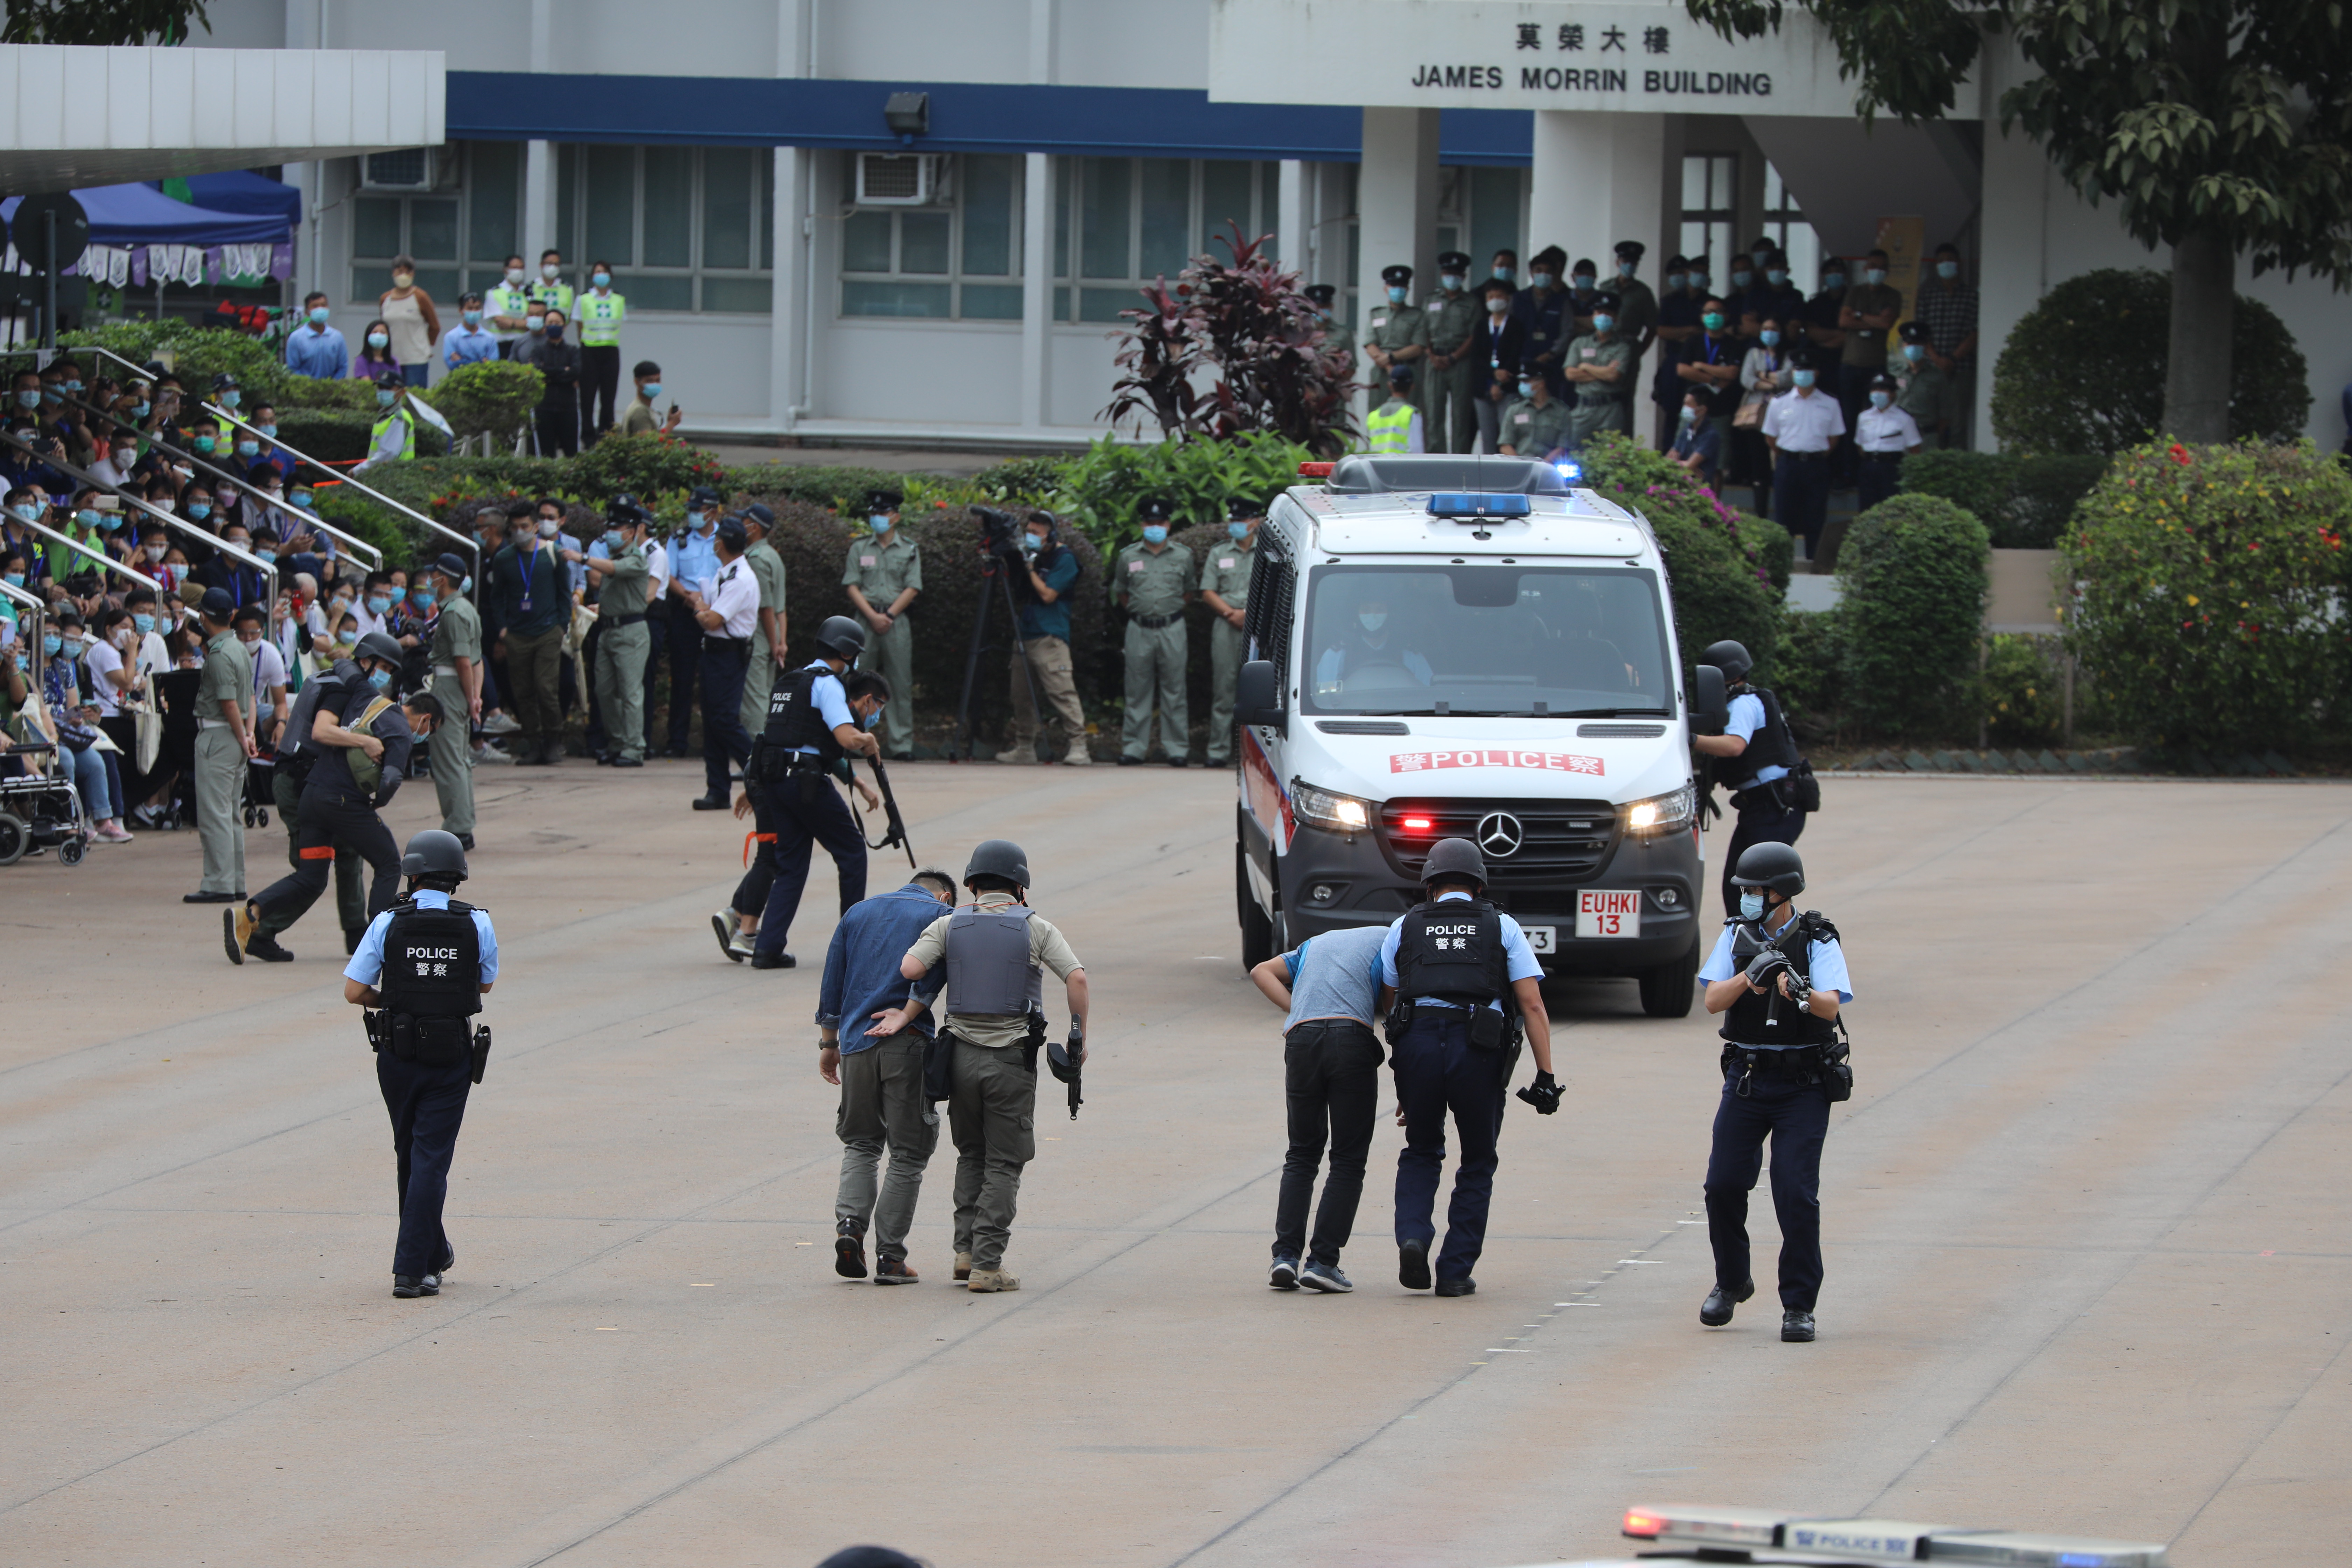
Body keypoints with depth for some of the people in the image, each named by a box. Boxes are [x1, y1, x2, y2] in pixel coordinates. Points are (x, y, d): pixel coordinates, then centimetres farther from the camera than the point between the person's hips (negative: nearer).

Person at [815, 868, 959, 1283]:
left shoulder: (858, 912, 19)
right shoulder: (940, 914, 5)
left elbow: (832, 982, 16)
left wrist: (828, 1043, 20)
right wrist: (907, 1015, -14)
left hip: (856, 1044, 4)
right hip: (908, 1046, -4)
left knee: (861, 1143, 19)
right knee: (908, 1154, 5)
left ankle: (850, 1222, -4)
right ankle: (890, 1256, 2)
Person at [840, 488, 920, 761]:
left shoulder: (910, 550, 8)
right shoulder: (859, 549, 10)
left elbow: (912, 589, 1)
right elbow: (852, 587, 4)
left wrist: (889, 615, -9)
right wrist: (872, 615, -8)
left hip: (897, 621, -1)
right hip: (865, 620, 1)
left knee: (900, 683, -2)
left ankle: (901, 743, 0)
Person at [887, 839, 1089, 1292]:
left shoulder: (949, 927, 3)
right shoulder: (1036, 929, -2)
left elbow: (910, 968, -11)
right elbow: (1077, 977, -12)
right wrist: (1079, 1037, -2)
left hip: (963, 1055, 3)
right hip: (1012, 1059, -2)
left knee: (972, 1155, 20)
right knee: (1004, 1164, 2)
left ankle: (966, 1251, 12)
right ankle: (986, 1266, -4)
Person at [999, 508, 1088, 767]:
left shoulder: (1064, 560, -6)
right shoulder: (1035, 557, 18)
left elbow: (1048, 595, -14)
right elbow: (1018, 594, 21)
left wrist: (1031, 569, -8)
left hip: (1050, 637, -9)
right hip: (1026, 634, 9)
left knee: (1061, 692, -15)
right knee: (1021, 695, 10)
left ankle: (1079, 747, -18)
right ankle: (1024, 747, 18)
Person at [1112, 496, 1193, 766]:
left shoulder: (1182, 557, 6)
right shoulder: (1129, 557, 6)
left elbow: (1189, 591, 18)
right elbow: (1119, 592, 17)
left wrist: (1173, 609, 10)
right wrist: (1137, 610, 11)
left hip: (1172, 629, 0)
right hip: (1140, 630, 0)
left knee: (1174, 691, 0)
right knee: (1137, 691, 0)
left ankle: (1177, 748, 4)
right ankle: (1133, 747, 4)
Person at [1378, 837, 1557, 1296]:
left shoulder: (1405, 927, 20)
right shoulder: (1501, 927, 17)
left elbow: (1388, 1001, 21)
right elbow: (1532, 1005, 7)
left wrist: (1402, 1089, 27)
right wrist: (1546, 1076, 4)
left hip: (1416, 1041, 1)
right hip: (1479, 1050, -1)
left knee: (1421, 1154, 22)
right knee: (1477, 1164, 16)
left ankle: (1412, 1238, -2)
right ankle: (1456, 1271, 10)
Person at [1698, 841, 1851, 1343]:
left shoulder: (1819, 943, -6)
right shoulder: (1737, 936, 4)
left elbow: (1832, 1006, -20)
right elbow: (1713, 1000, -6)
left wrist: (1801, 994, -42)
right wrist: (1748, 978, -26)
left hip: (1803, 1086, -3)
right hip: (1746, 1078, 3)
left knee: (1797, 1194, -10)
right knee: (1724, 1185, 2)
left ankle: (1799, 1307, -1)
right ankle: (1731, 1283, 26)